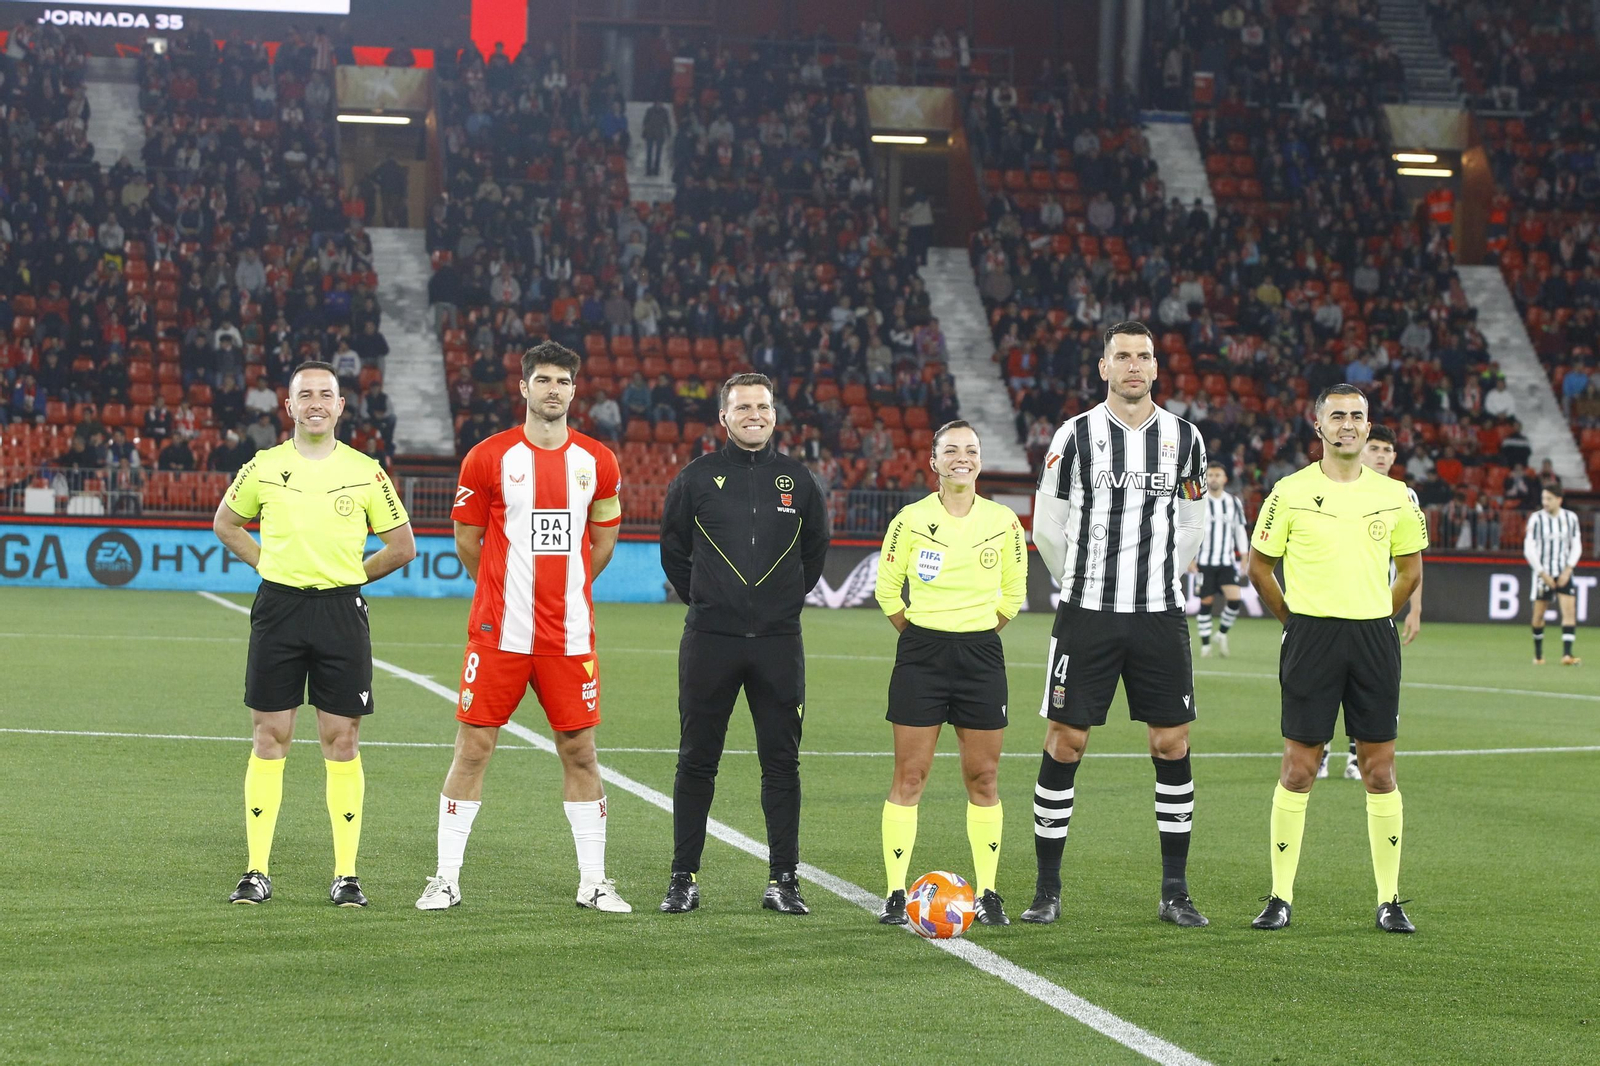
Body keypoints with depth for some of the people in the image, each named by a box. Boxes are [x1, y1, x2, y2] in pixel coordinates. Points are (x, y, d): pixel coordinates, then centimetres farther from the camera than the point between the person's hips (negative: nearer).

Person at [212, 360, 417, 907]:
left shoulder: (366, 472, 3)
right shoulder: (264, 467, 4)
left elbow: (402, 546, 11)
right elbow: (225, 523, 19)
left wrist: (350, 575, 7)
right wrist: (267, 565, 9)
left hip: (341, 611, 0)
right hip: (278, 609, 0)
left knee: (341, 741, 0)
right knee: (269, 738, 1)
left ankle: (346, 874, 5)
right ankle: (257, 872, 6)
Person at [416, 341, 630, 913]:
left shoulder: (597, 462, 5)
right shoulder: (488, 457, -2)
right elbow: (467, 540, 7)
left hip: (569, 636, 2)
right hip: (499, 630, -2)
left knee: (579, 750, 5)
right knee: (473, 747, 0)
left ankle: (593, 881, 13)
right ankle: (446, 879, 7)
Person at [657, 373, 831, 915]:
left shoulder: (798, 480, 6)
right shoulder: (696, 478, 2)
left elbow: (815, 550, 19)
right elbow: (673, 551, 13)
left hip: (778, 641, 1)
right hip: (709, 641, -1)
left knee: (781, 762, 3)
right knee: (696, 762, 3)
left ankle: (783, 880, 9)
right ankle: (684, 879, 9)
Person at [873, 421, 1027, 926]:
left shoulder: (1003, 522, 2)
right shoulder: (911, 520, -3)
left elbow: (1013, 593, 14)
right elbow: (887, 589, 6)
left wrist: (976, 633, 10)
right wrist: (922, 634, 6)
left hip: (981, 653, 2)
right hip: (920, 653, -1)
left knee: (982, 778, 4)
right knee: (909, 776, -3)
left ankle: (987, 893, 11)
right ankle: (896, 893, 2)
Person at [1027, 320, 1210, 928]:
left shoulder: (1184, 438, 7)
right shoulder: (1075, 435, -1)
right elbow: (1047, 527, 7)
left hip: (1160, 615, 2)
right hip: (1086, 615, -2)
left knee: (1172, 745, 1)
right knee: (1065, 742, -2)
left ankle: (1175, 894, 10)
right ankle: (1047, 893, 6)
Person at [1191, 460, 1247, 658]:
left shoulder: (1234, 502, 9)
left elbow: (1240, 530, 14)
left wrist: (1244, 558, 9)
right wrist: (1190, 558, -6)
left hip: (1227, 562, 2)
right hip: (1204, 561, -2)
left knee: (1234, 598, -14)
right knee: (1206, 602, -2)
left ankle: (1222, 633, 10)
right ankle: (1205, 645, 8)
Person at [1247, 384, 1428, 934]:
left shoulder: (1394, 496, 6)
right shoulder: (1291, 492, -1)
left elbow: (1410, 568, 18)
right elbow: (1259, 566, 7)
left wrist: (1376, 618, 13)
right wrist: (1296, 621, 6)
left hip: (1374, 637, 2)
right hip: (1311, 636, -2)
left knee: (1379, 769, 2)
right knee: (1298, 768, -2)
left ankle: (1389, 900, 9)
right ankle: (1281, 897, 5)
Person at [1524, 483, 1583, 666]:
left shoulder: (1571, 518, 3)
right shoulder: (1536, 519, -5)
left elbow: (1577, 546, 7)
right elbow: (1529, 549, -6)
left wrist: (1568, 570, -6)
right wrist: (1543, 574, -10)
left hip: (1564, 574, 2)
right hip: (1543, 573, -2)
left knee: (1570, 611, -13)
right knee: (1539, 614, 3)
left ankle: (1567, 654, -19)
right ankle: (1538, 655, 19)